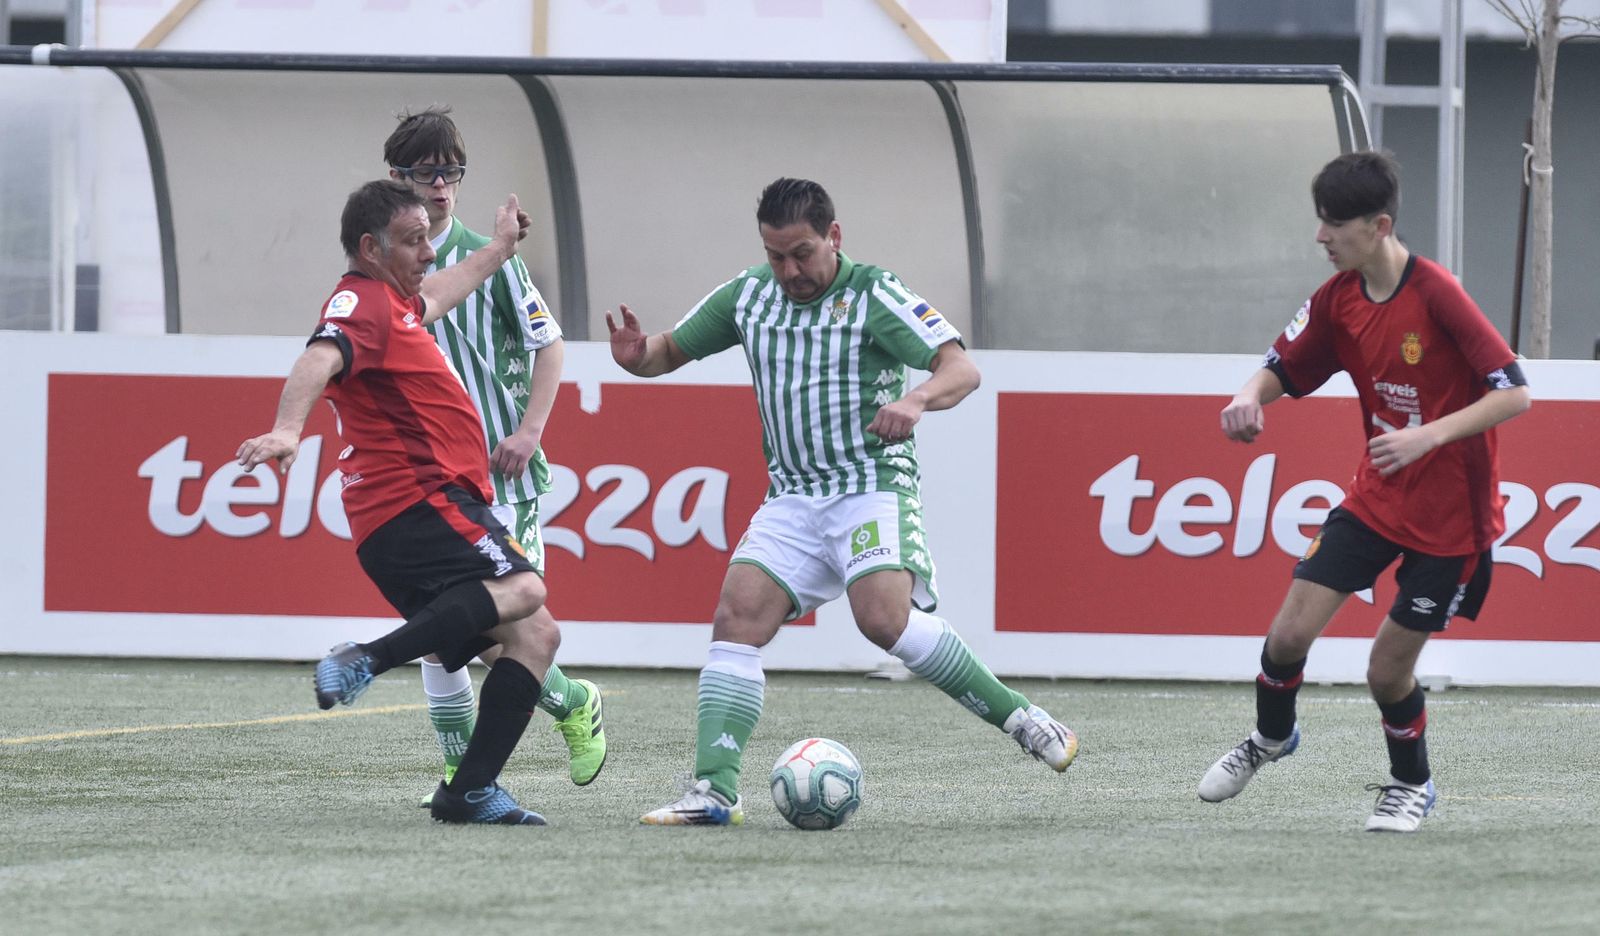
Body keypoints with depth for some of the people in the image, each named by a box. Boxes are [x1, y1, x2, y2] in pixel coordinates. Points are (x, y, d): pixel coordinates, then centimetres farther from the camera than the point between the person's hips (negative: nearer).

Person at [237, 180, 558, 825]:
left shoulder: (393, 303, 25)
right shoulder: (362, 303, -8)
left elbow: (433, 297, 50)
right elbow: (320, 359, -28)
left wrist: (497, 250, 63)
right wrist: (287, 429, -47)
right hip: (417, 501, -10)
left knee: (533, 639, 4)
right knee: (520, 590, -32)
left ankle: (470, 791, -4)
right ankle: (368, 660, -40)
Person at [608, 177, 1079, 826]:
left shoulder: (872, 294, -8)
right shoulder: (748, 296, 8)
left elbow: (961, 368, -17)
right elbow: (672, 350, 18)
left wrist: (916, 400, -39)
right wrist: (635, 358, -7)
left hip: (874, 486, -5)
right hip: (793, 499, 6)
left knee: (885, 619, -27)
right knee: (737, 619, -12)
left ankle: (1017, 718, -14)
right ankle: (714, 792, -14)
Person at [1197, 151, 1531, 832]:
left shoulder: (1437, 295, -23)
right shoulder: (1339, 298, -3)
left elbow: (1514, 395, -23)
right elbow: (1284, 368, 9)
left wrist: (1429, 437, -34)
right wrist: (1252, 395, -15)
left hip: (1449, 514, -5)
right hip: (1376, 497, 5)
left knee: (1388, 671, -1)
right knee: (1291, 631, -5)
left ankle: (1411, 784, 27)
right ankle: (1271, 738, 26)